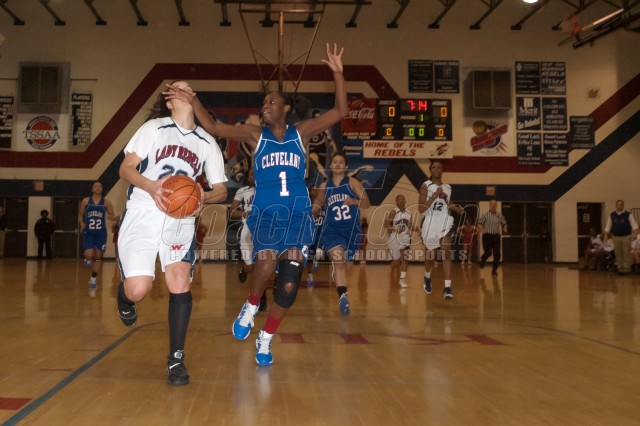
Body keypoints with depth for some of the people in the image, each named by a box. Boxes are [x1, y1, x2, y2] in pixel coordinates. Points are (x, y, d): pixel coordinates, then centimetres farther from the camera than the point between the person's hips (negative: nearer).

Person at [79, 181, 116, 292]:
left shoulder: (106, 202, 2)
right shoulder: (85, 201, 2)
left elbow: (113, 217, 6)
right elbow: (80, 215, 12)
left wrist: (112, 217, -18)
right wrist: (81, 223, -8)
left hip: (101, 233, 1)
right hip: (88, 232, -1)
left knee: (98, 257, 4)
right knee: (89, 256, -16)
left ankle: (93, 280, 18)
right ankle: (87, 259, 24)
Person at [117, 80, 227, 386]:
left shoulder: (207, 142, 10)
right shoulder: (154, 128, 4)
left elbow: (221, 189, 10)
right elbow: (126, 168, -1)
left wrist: (203, 197, -13)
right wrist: (151, 186, -22)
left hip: (180, 220, 2)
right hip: (142, 216, -2)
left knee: (180, 284, -13)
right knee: (138, 290, -14)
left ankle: (176, 359, 1)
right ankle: (125, 297, 26)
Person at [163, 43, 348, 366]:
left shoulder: (301, 132, 8)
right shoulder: (255, 134, 8)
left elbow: (340, 112, 1)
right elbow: (213, 128, -1)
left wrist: (337, 73, -10)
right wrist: (192, 101, -15)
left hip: (298, 214, 1)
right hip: (265, 212, -1)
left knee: (289, 284, -5)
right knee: (266, 262, -28)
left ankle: (266, 339, 15)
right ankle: (250, 307, 5)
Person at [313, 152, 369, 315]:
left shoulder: (353, 182, 0)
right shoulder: (324, 186, 9)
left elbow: (366, 203, -6)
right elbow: (318, 204, 23)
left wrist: (354, 201, -26)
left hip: (352, 230, 0)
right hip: (332, 230, 0)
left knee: (347, 266, 13)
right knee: (338, 259, -27)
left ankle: (342, 294, 43)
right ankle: (343, 296, -38)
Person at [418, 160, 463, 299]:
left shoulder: (448, 187, 12)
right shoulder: (426, 186, -2)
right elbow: (421, 209, -10)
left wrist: (458, 209, 10)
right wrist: (434, 196, -18)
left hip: (445, 221, 2)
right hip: (431, 222, -2)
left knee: (446, 252, -16)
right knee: (430, 255, 11)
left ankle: (447, 287, -18)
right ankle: (427, 278, 42)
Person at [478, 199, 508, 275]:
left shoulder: (499, 215, 7)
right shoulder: (485, 215, -1)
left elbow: (504, 223, 17)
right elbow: (479, 223, 1)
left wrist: (504, 229, -2)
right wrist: (482, 230, -16)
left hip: (496, 236, 3)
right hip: (487, 236, -3)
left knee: (497, 254, -1)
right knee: (488, 252, -7)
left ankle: (494, 270, 12)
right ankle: (482, 260, 28)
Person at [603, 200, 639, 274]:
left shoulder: (628, 215, -3)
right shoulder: (612, 215, 4)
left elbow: (634, 225, -9)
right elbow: (608, 226, 7)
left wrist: (635, 233, -24)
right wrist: (606, 234, -5)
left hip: (626, 237, -2)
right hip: (616, 237, 2)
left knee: (626, 253, -1)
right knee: (618, 253, 6)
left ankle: (626, 268, 6)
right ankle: (620, 268, 15)